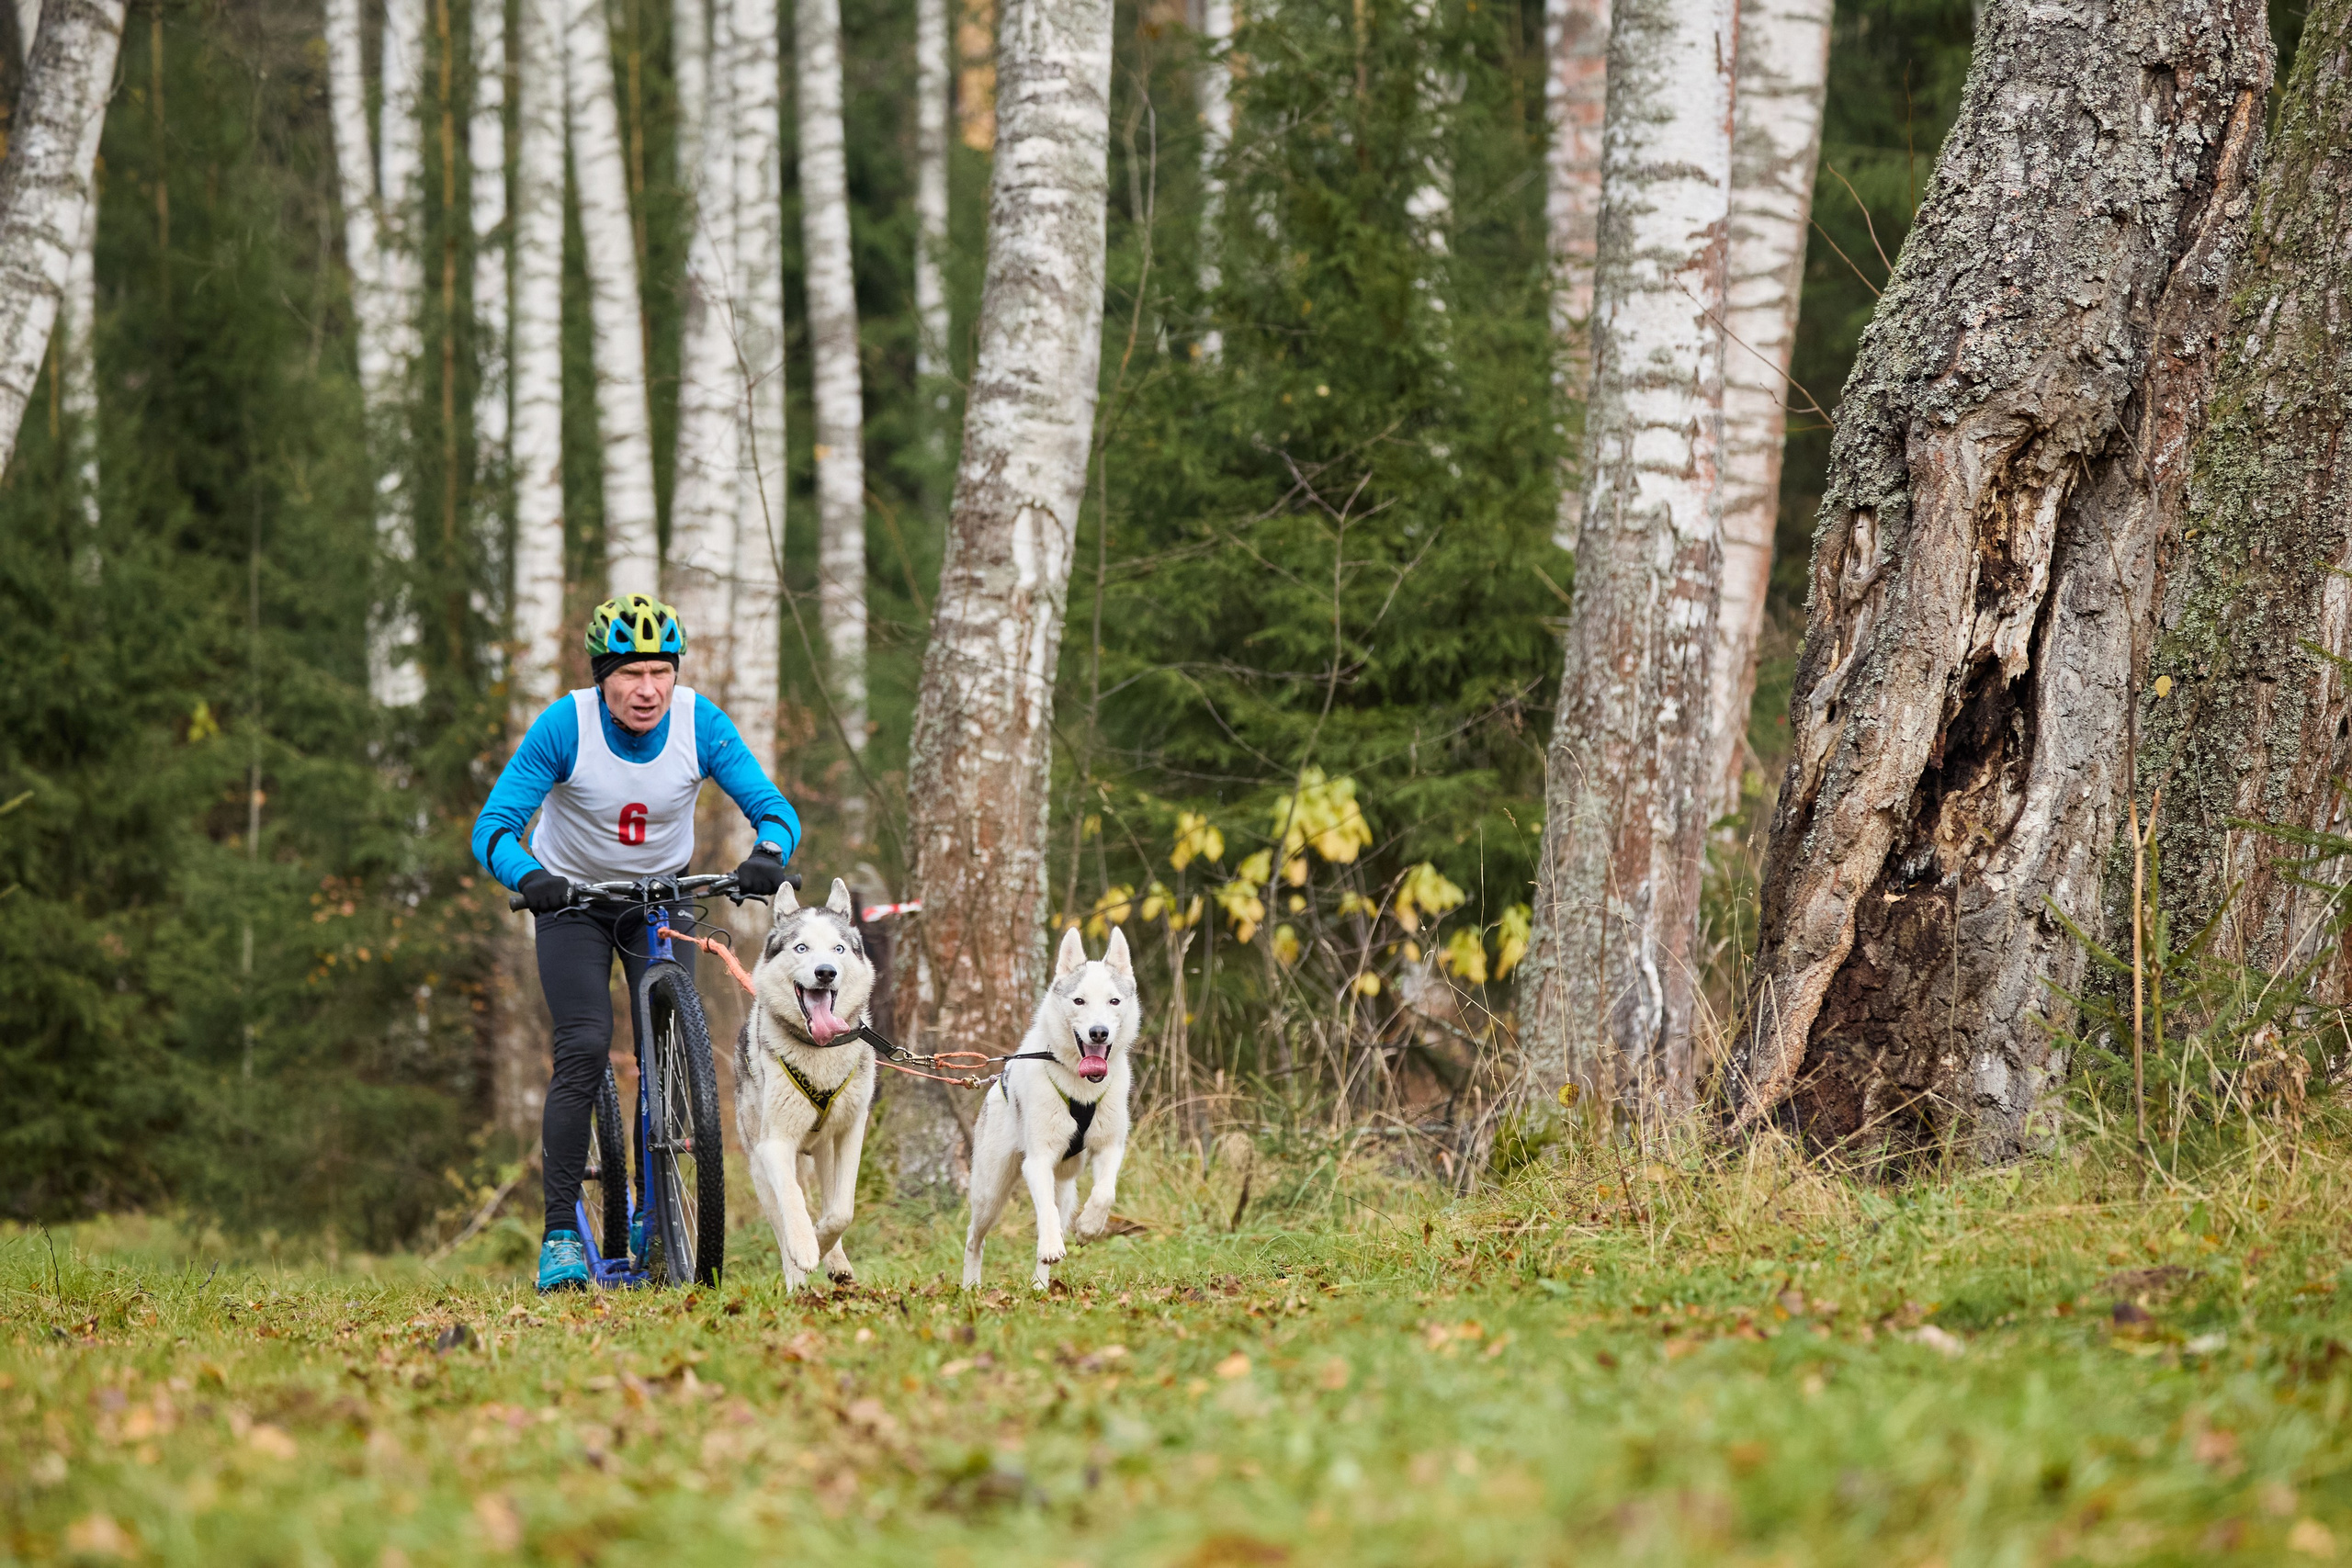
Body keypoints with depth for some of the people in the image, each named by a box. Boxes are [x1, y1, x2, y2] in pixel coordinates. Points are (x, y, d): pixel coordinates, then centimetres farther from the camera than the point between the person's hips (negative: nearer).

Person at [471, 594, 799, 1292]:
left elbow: (773, 806, -21)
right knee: (584, 1050, -17)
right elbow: (493, 826, -26)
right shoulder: (565, 726, -25)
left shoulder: (700, 723, -20)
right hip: (573, 894, -2)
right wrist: (528, 877, -47)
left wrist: (767, 854, -44)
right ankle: (561, 1233, -14)